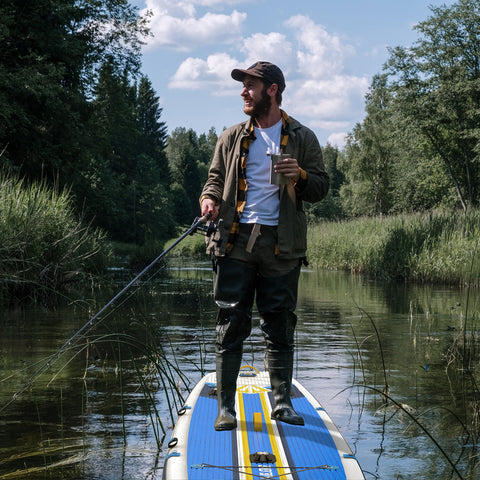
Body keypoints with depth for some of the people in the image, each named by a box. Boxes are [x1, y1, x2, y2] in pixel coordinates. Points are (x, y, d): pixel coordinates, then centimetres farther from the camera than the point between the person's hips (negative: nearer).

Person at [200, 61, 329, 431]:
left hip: (282, 245, -1)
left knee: (280, 324, 1)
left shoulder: (302, 139, 10)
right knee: (231, 323, -2)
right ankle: (226, 406, 2)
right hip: (237, 240, 1)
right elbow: (217, 176, 21)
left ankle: (282, 400, 9)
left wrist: (300, 176, -9)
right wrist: (210, 197, -1)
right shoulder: (232, 138, 16)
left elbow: (321, 189, 12)